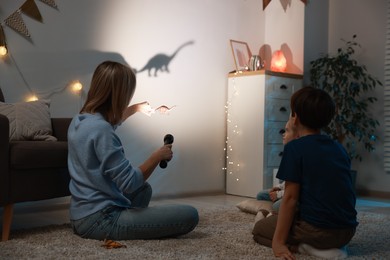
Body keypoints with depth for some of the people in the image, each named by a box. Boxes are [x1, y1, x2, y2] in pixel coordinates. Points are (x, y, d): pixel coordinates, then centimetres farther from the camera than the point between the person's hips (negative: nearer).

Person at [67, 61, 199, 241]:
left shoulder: (80, 120, 6)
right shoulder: (100, 130, -24)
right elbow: (130, 183, -23)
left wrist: (135, 108, 38)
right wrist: (158, 156, -10)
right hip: (100, 220, -10)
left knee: (144, 189, 34)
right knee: (189, 216, -14)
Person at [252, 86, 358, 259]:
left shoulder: (294, 148, -9)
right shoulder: (339, 148, 11)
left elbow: (290, 197, -13)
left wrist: (278, 241, -8)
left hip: (318, 229, -7)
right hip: (347, 230, 7)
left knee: (259, 229, 16)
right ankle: (332, 246, 7)